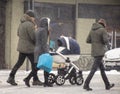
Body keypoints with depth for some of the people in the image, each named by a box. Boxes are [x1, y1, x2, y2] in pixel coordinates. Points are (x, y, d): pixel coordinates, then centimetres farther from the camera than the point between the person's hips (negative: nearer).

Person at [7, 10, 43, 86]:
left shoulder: (21, 24, 10)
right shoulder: (29, 25, -18)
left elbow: (18, 34, 21)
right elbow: (34, 37, -20)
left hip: (21, 47, 9)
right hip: (29, 48, -9)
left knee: (19, 62, 12)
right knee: (34, 63, 2)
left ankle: (11, 77, 10)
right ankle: (35, 80, 7)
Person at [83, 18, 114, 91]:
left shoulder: (92, 30, 11)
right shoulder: (103, 30, -8)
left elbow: (88, 41, 13)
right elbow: (106, 40, -19)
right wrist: (108, 45, 2)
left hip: (94, 52, 8)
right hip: (100, 52, -8)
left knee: (102, 69, 15)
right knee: (94, 69, -8)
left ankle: (107, 85, 22)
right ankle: (86, 85, -12)